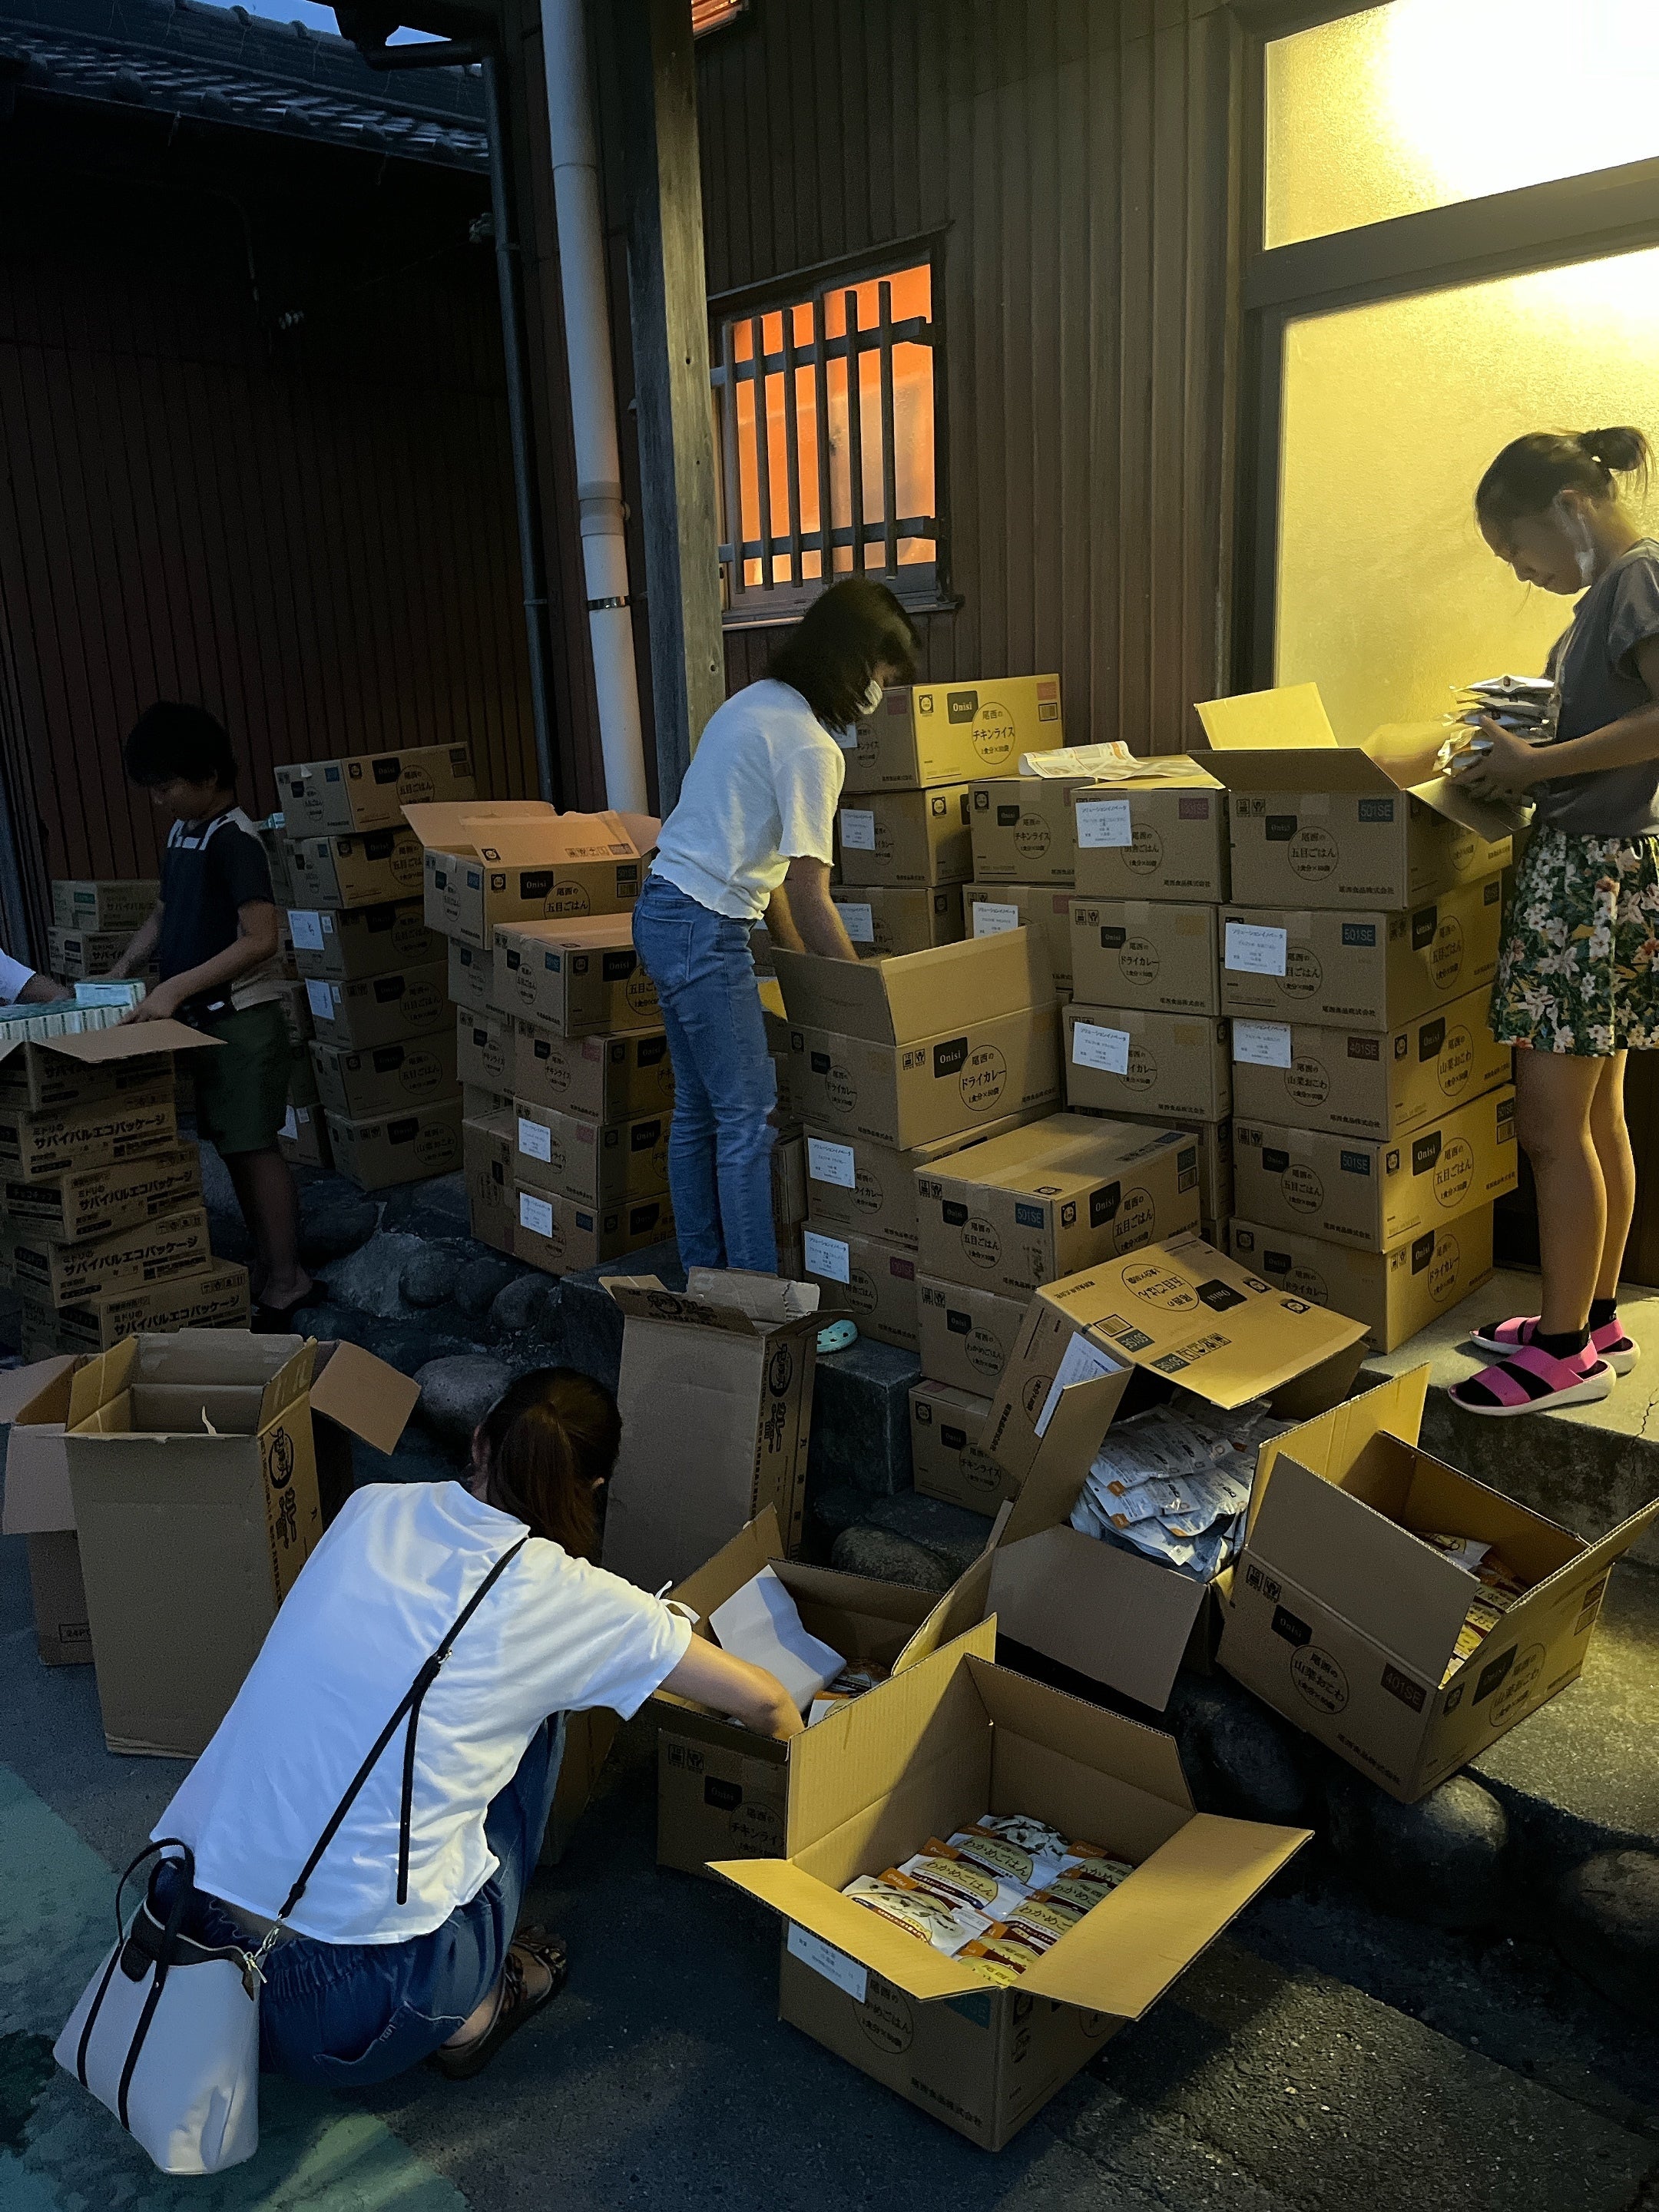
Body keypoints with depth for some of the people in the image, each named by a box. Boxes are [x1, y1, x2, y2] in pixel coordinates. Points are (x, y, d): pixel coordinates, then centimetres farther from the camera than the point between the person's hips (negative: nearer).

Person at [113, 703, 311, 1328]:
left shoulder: (234, 840, -16)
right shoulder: (181, 833, 10)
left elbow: (260, 940, -24)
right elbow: (166, 911, 23)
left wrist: (175, 987, -26)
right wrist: (123, 969, 9)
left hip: (242, 1016, -8)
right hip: (200, 1016, 8)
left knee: (253, 1145, -3)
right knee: (231, 1145, 12)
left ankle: (286, 1282, 6)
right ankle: (266, 1266, 23)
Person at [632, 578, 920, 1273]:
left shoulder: (756, 703, 15)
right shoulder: (810, 746, -16)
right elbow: (808, 896, -18)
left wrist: (797, 958, 18)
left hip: (663, 914, 10)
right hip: (705, 931, -10)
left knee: (697, 1110, 15)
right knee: (749, 1117, -4)